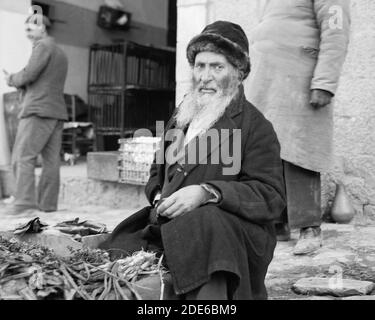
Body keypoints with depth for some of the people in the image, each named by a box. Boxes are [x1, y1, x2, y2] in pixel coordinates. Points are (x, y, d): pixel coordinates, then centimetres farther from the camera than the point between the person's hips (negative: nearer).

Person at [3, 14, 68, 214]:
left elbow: (29, 75, -13)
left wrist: (12, 79, 5)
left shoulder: (43, 46, -3)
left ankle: (24, 205, -19)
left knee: (23, 158, -11)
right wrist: (19, 82, 13)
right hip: (57, 112, 9)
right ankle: (47, 207, 0)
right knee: (51, 161, 2)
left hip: (38, 110, -9)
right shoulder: (61, 54, 26)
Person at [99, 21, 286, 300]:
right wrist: (159, 198, 6)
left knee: (207, 223, -37)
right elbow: (158, 173, 30)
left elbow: (272, 197, -10)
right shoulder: (181, 117, 21)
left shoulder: (256, 126, 1)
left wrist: (207, 193, -22)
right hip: (169, 227, 5)